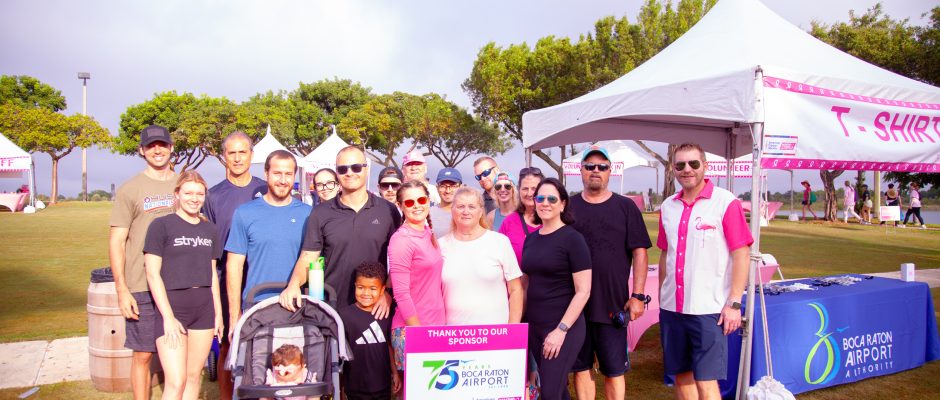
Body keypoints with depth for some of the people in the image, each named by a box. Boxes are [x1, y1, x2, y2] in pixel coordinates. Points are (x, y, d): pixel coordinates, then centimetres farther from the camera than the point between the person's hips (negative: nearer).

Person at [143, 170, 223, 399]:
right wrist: (168, 317, -12)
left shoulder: (210, 230, 10)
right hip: (172, 308, -5)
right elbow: (152, 274, -7)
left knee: (194, 376, 9)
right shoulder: (161, 226, -4)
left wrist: (218, 313, 11)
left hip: (204, 309, 5)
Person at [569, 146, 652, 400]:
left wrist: (637, 296, -6)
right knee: (581, 367, 10)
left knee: (614, 369, 7)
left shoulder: (625, 207, 3)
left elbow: (639, 253, 0)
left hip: (613, 306, -1)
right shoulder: (568, 207, 7)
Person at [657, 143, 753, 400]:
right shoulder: (668, 207, 9)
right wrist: (661, 298, 14)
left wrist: (734, 303, -12)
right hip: (672, 309, 6)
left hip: (709, 309, -5)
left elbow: (741, 254, -8)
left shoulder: (725, 202, -7)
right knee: (681, 376, 13)